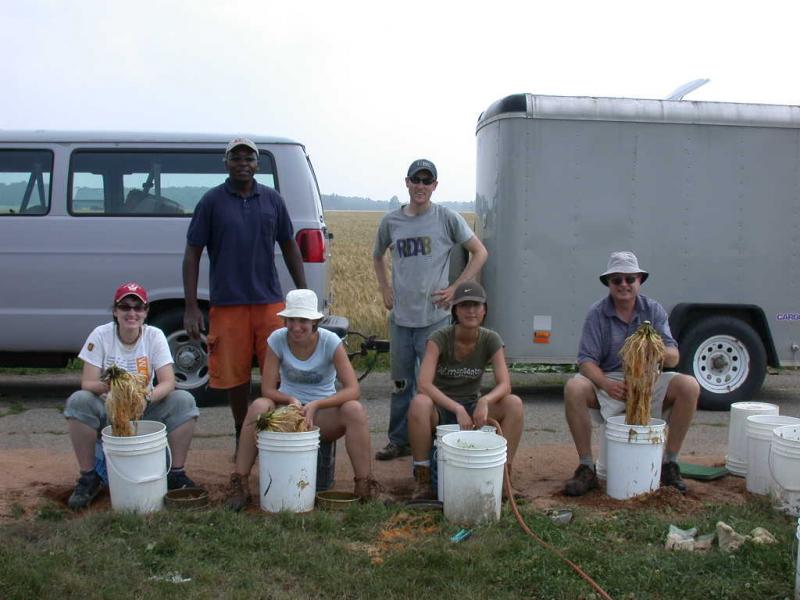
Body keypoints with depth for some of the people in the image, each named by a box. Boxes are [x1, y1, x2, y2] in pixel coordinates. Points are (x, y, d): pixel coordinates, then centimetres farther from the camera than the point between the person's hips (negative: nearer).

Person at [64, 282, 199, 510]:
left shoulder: (154, 335, -7)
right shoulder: (100, 335, -10)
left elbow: (168, 382, -15)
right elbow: (87, 383, -16)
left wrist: (150, 395, -37)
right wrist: (106, 386, -39)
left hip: (145, 410, 1)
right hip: (109, 411, 0)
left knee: (184, 401, -24)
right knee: (78, 401, -30)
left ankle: (176, 474, -10)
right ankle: (88, 477, -13)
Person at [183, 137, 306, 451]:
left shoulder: (272, 199, 6)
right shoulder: (212, 201, -1)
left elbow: (289, 246, 14)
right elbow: (192, 253, 0)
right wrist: (191, 307, -5)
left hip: (270, 301, 1)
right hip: (228, 304, -1)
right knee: (236, 376, 8)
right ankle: (242, 436, 26)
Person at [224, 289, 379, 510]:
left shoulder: (330, 341, -13)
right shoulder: (277, 339, -10)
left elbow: (353, 390, -21)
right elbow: (268, 389, -9)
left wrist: (315, 405, -33)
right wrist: (292, 400, -28)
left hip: (323, 412, -1)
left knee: (355, 410, -32)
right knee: (258, 406, -31)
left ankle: (364, 485, -23)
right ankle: (238, 483, -22)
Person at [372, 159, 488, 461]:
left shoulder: (447, 218, -3)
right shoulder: (391, 221, 7)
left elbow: (479, 253, 2)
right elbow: (377, 256, 25)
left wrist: (456, 288, -5)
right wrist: (384, 288, 12)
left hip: (434, 317, -4)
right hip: (400, 317, 4)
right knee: (401, 383, 13)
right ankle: (399, 441, 25)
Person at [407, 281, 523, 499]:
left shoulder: (491, 340, -6)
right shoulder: (440, 338, -15)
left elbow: (504, 385, -16)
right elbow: (424, 384, -27)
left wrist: (485, 401, -38)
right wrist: (457, 409, -39)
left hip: (472, 407, 3)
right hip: (440, 408, -2)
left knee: (514, 403, -24)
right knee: (419, 403, -37)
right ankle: (421, 479, -23)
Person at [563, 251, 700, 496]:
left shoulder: (654, 310, 1)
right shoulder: (597, 313, -4)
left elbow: (674, 358, -5)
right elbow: (587, 360, -12)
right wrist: (606, 384, -33)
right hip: (608, 380, -2)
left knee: (689, 386, -22)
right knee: (573, 388, -30)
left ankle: (670, 464, -10)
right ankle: (586, 467, -20)